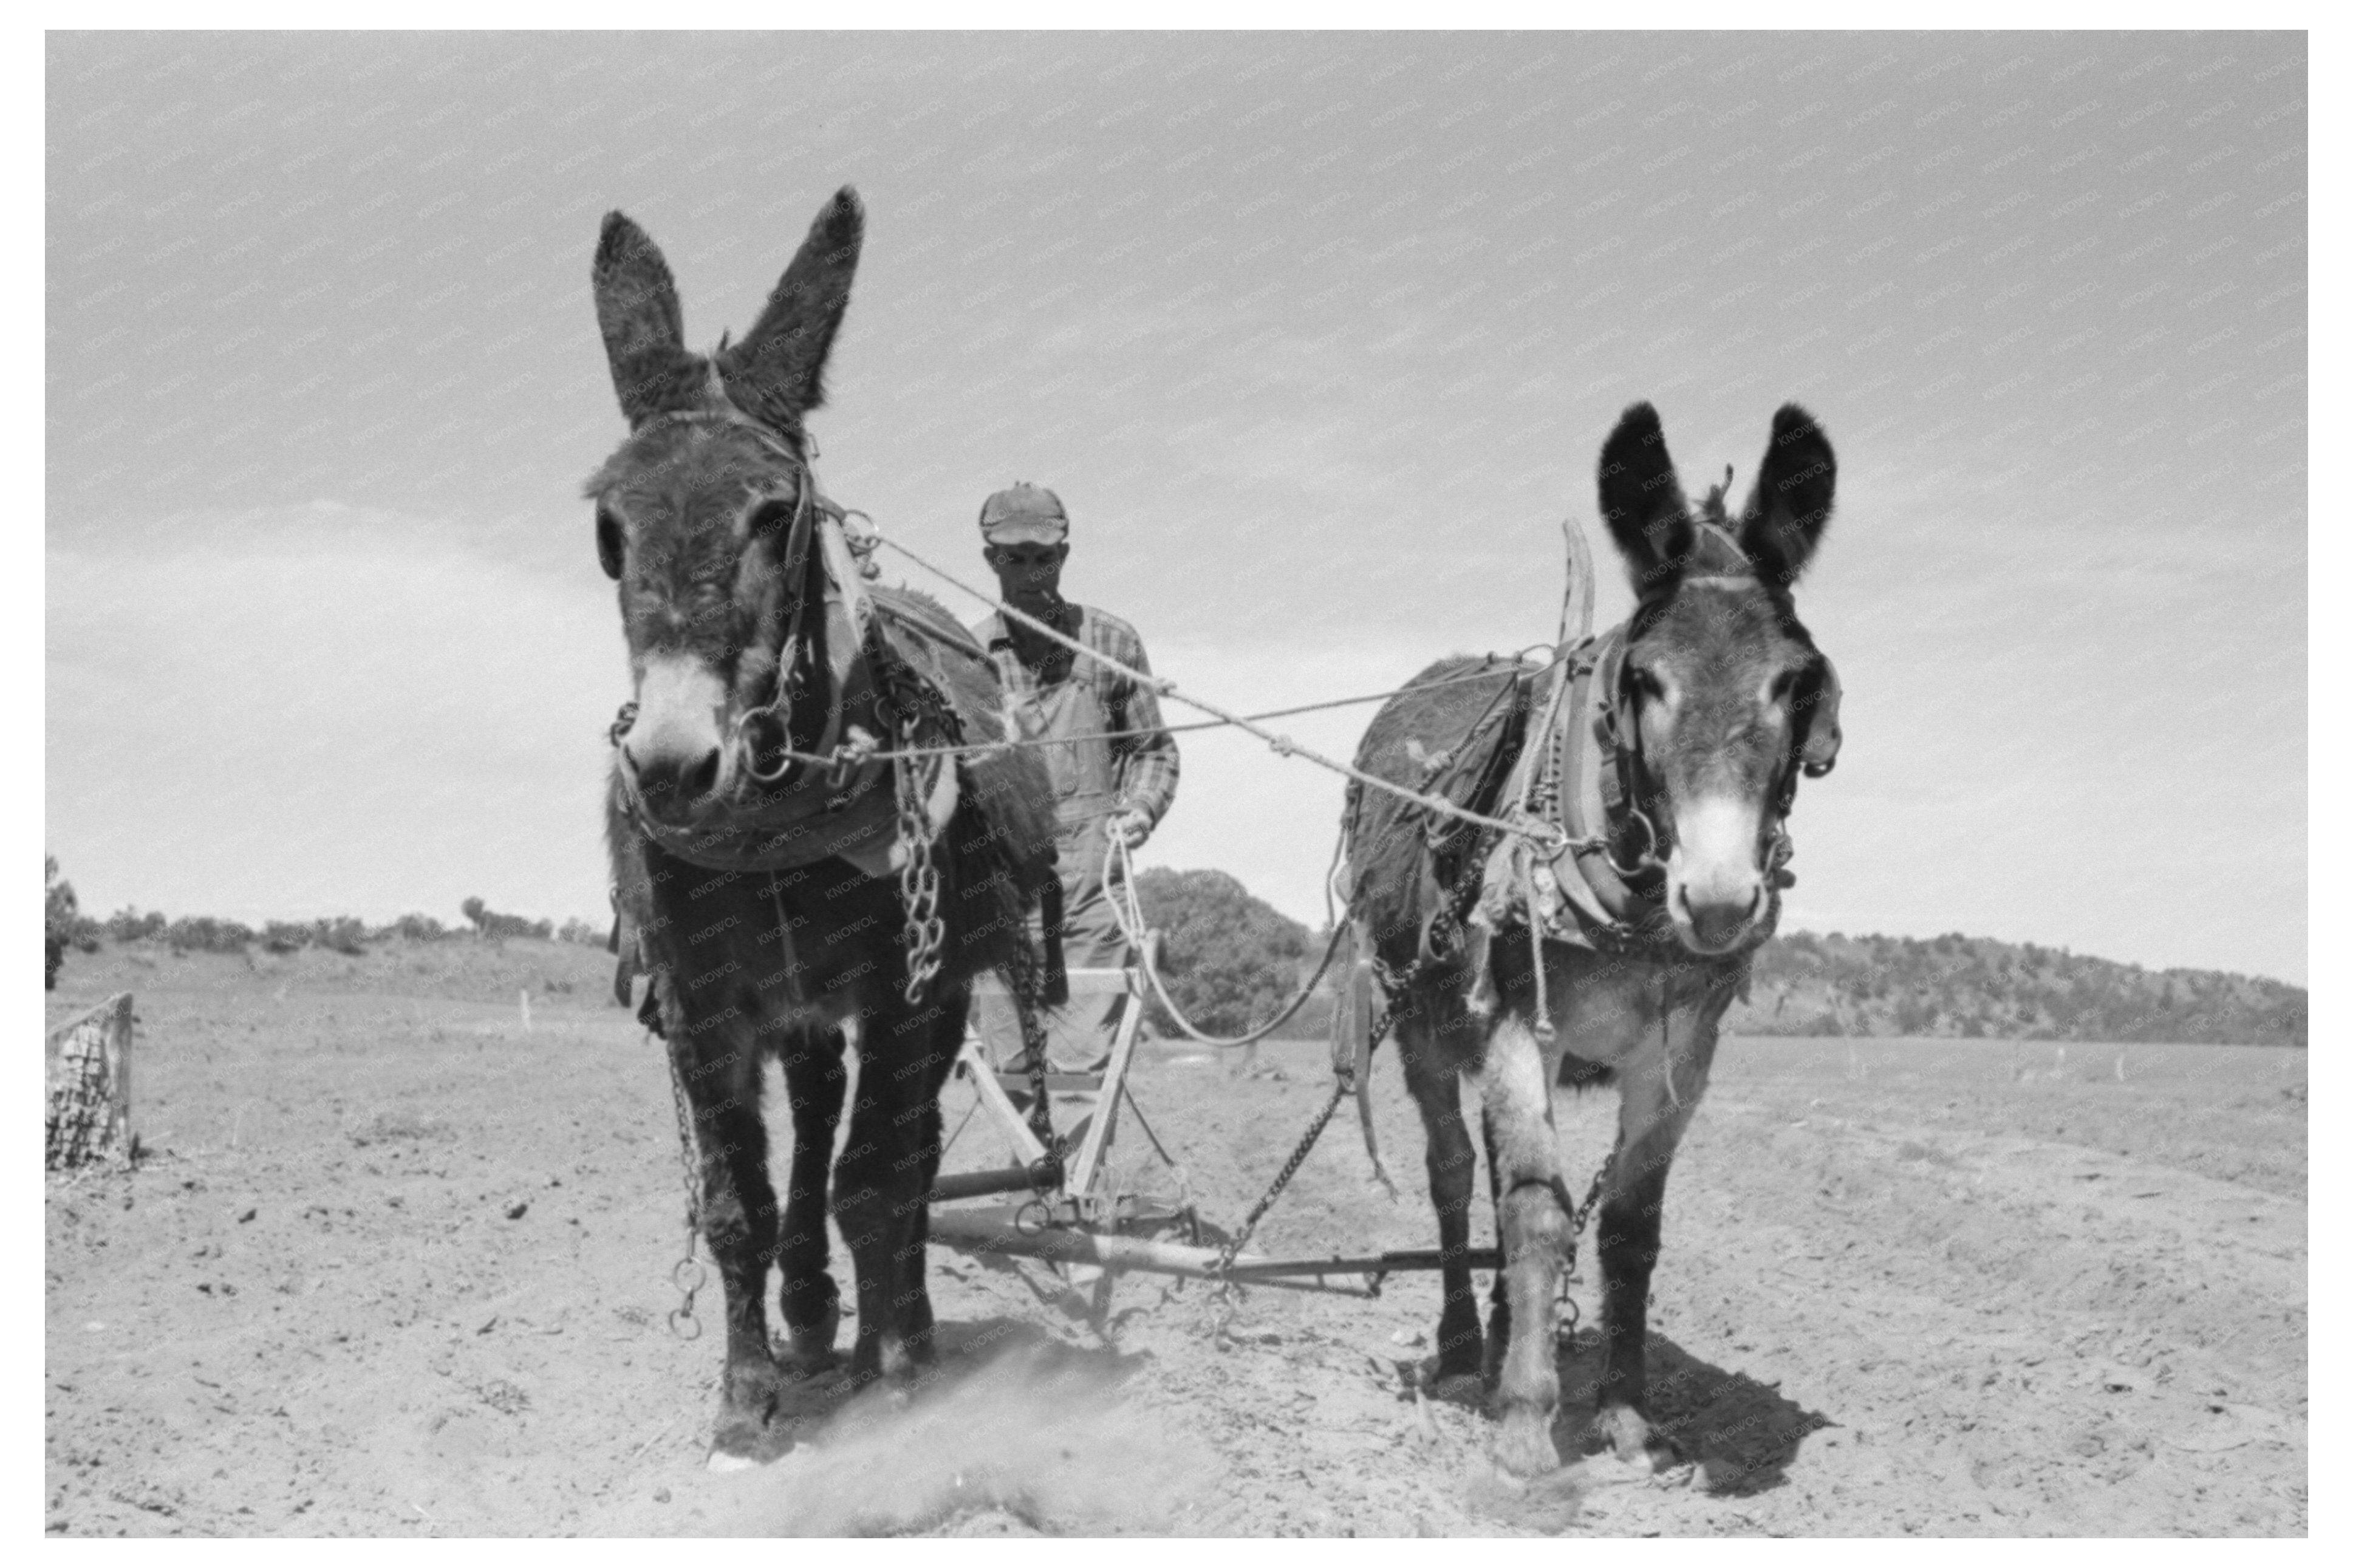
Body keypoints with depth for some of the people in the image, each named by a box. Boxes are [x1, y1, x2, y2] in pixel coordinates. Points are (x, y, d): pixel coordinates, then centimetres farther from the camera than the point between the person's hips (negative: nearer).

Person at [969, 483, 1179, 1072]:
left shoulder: (1110, 641, 8)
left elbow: (1154, 749, 13)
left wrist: (1141, 809, -4)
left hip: (1091, 874, -1)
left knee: (1081, 1059, -6)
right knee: (1010, 1066, 3)